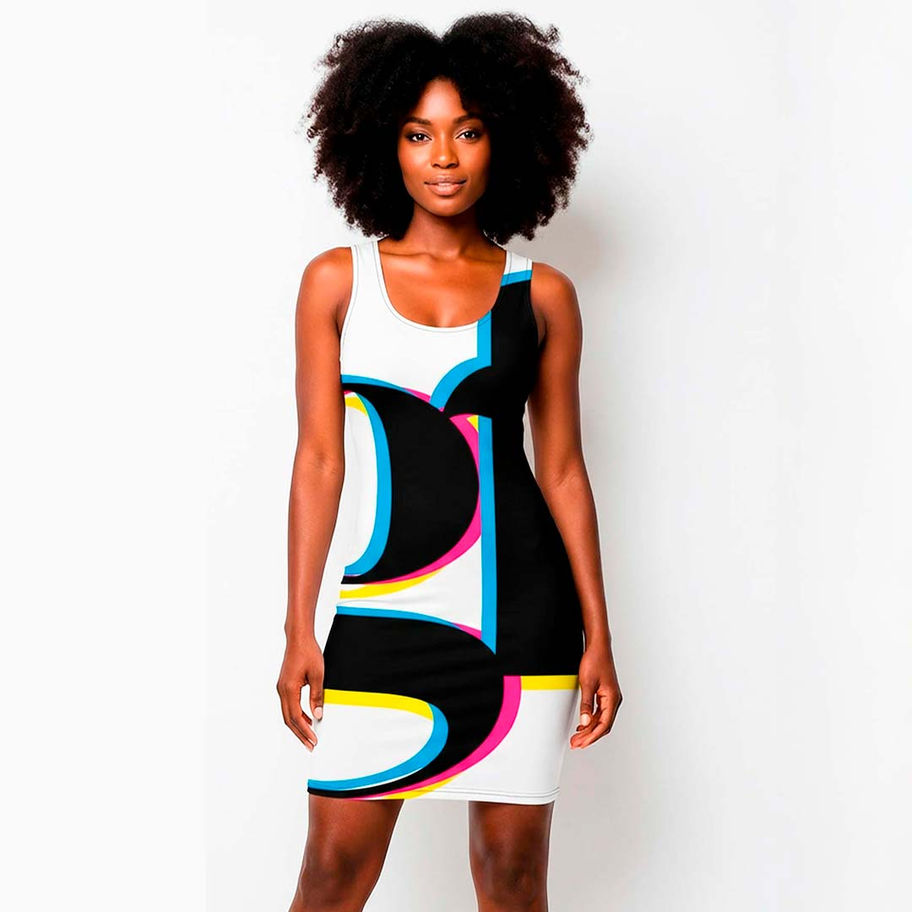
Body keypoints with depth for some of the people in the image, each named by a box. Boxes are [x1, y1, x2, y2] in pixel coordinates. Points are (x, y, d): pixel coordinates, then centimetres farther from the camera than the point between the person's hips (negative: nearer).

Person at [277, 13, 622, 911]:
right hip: (387, 605, 0)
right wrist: (299, 629, -2)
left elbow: (562, 469, 7)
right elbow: (319, 457, 2)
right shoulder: (338, 280, 4)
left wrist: (597, 635, 4)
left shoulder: (542, 294, 5)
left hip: (524, 609, 1)